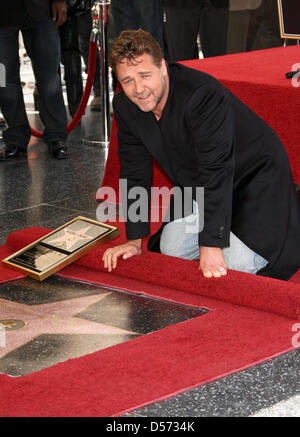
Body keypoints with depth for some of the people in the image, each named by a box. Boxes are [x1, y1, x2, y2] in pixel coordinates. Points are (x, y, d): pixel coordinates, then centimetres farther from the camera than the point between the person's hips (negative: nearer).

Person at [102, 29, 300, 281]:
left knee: (236, 262, -21)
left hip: (253, 178, -7)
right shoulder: (125, 106, -12)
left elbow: (217, 170, -35)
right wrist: (135, 240, -7)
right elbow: (135, 173, -3)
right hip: (196, 186, 7)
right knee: (171, 250, -5)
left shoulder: (204, 94, -34)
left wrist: (211, 247, -37)